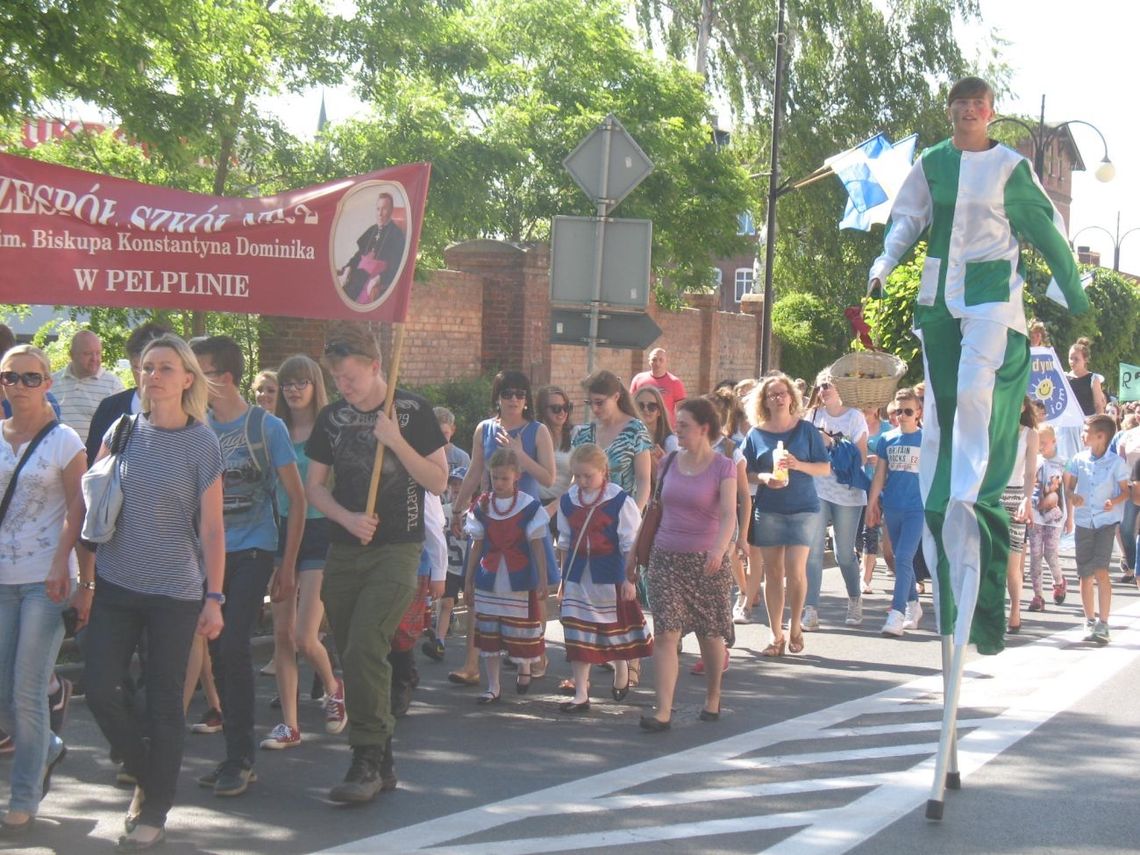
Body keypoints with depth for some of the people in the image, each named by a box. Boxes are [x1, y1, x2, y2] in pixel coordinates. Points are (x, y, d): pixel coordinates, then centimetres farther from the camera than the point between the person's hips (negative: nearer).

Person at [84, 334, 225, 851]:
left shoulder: (202, 444, -5)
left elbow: (210, 527, -6)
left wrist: (214, 598, -10)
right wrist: (86, 580, 7)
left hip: (175, 593, -3)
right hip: (115, 588, 3)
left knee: (164, 701, 2)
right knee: (100, 691, 0)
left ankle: (153, 813, 15)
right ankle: (146, 774, 24)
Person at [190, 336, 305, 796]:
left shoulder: (266, 426, -6)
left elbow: (296, 498, -3)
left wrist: (287, 566, -6)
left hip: (252, 551, -5)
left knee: (234, 647, -14)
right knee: (218, 652, 6)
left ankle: (241, 758, -5)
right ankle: (236, 755, 16)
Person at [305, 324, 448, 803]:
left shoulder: (412, 411, -3)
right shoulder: (332, 418, 9)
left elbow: (438, 482, -5)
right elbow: (314, 485, 11)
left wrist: (396, 441, -17)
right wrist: (347, 517, -8)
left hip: (397, 550, -5)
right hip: (343, 551, 5)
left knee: (364, 650, -18)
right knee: (353, 657, 6)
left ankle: (368, 760, -10)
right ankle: (383, 762, 17)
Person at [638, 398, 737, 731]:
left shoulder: (723, 467, -6)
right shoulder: (670, 463, 7)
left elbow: (729, 514, -18)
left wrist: (719, 549, -36)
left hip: (706, 561, -3)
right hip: (666, 559, 3)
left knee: (710, 635, 9)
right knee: (666, 633, -8)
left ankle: (713, 698, 32)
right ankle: (663, 712, -11)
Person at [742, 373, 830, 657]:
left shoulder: (806, 429, 2)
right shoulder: (756, 434, 5)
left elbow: (825, 467, 2)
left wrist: (798, 465, -14)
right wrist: (764, 478, -12)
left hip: (802, 508, -2)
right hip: (767, 510, 2)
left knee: (795, 569, -11)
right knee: (773, 572, 4)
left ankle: (795, 625, 10)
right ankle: (776, 636, 11)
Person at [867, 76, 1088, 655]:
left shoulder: (1011, 166, 2)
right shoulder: (930, 164, 9)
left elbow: (1043, 227, 8)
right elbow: (906, 220, 10)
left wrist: (1073, 289, 11)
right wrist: (884, 264, -7)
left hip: (992, 292, -3)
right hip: (939, 292, 3)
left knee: (977, 388, -21)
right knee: (940, 401, 4)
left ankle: (970, 494, -22)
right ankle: (939, 498, 10)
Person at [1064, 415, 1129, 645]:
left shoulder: (1116, 462, -6)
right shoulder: (1078, 459, 2)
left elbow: (1126, 491, 1)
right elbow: (1068, 486, 9)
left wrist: (1115, 501, -18)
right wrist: (1072, 497, -12)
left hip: (1106, 521, -3)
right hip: (1083, 521, 3)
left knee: (1100, 571, -15)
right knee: (1086, 574, 7)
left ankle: (1103, 624, -13)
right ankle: (1090, 621, 21)